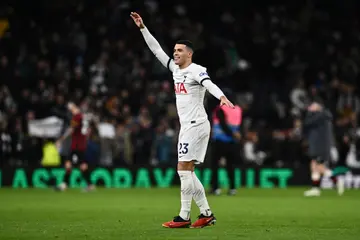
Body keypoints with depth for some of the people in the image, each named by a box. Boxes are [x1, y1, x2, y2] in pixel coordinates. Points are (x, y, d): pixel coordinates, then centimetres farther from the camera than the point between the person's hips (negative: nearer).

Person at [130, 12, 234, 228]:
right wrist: (143, 28, 16)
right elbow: (157, 50, 20)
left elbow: (209, 83, -30)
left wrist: (222, 97, -49)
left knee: (184, 169, -11)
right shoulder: (175, 68, 14)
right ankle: (206, 213, 12)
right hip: (187, 126, 9)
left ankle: (184, 217, -9)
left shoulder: (196, 70, -11)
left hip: (196, 125, -9)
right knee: (187, 172, 9)